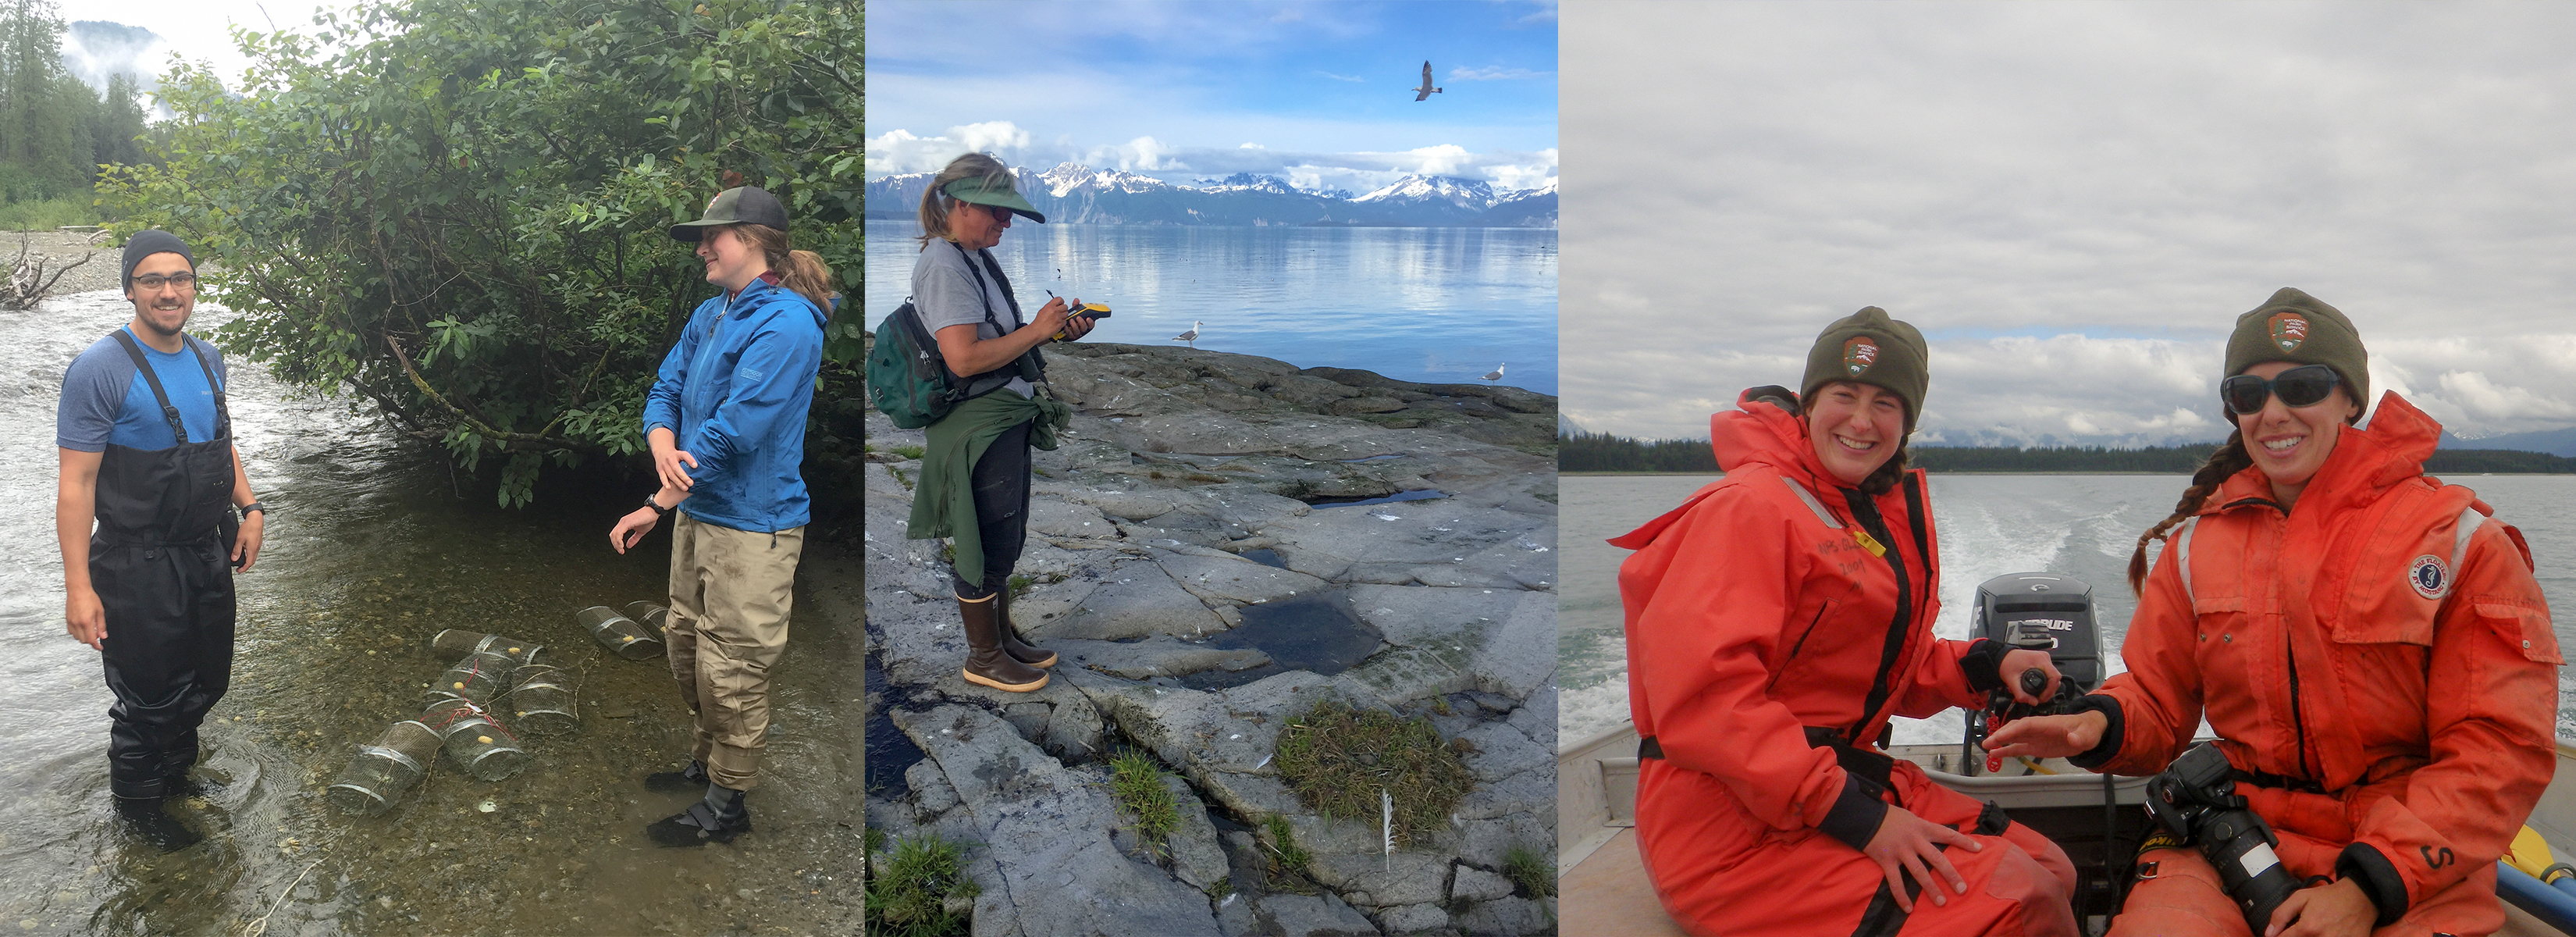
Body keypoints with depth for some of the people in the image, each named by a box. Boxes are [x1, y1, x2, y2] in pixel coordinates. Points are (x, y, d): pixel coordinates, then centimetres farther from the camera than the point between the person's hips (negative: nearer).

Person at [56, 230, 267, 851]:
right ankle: (137, 805, 30)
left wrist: (250, 507, 5)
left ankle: (177, 774, 44)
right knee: (149, 697, 7)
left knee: (204, 684, 20)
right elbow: (77, 482, -19)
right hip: (139, 568, -7)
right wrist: (78, 586, -22)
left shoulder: (207, 361, 5)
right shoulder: (100, 370, -18)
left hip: (209, 556, 7)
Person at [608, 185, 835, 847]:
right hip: (699, 512, 9)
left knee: (730, 668, 1)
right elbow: (665, 392, 9)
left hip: (751, 524, -9)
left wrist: (657, 506, -20)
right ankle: (707, 763, 41)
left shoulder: (785, 325, -19)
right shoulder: (709, 316, 10)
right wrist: (664, 451, -15)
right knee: (687, 647, 21)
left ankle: (727, 804, 17)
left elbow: (734, 431, -23)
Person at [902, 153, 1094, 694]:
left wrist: (1056, 331, 5)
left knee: (1005, 540, 19)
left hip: (1006, 418, 10)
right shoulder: (944, 266, -18)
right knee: (989, 545, 2)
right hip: (978, 425, -10)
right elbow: (964, 358, -26)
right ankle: (983, 658, 17)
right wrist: (1035, 330, -18)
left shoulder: (977, 259, 13)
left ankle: (1003, 636, 33)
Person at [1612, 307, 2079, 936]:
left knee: (2051, 872, 9)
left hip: (1845, 776, 10)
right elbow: (1704, 692, -25)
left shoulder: (1883, 515, 15)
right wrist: (1853, 815, -25)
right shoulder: (1750, 506, -15)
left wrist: (1986, 666, 3)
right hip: (1736, 821, -10)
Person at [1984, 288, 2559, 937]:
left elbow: (2501, 748, -5)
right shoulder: (2200, 544, 10)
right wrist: (2100, 725, -11)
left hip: (2413, 867, -2)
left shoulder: (2461, 541, 0)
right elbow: (2157, 701, 14)